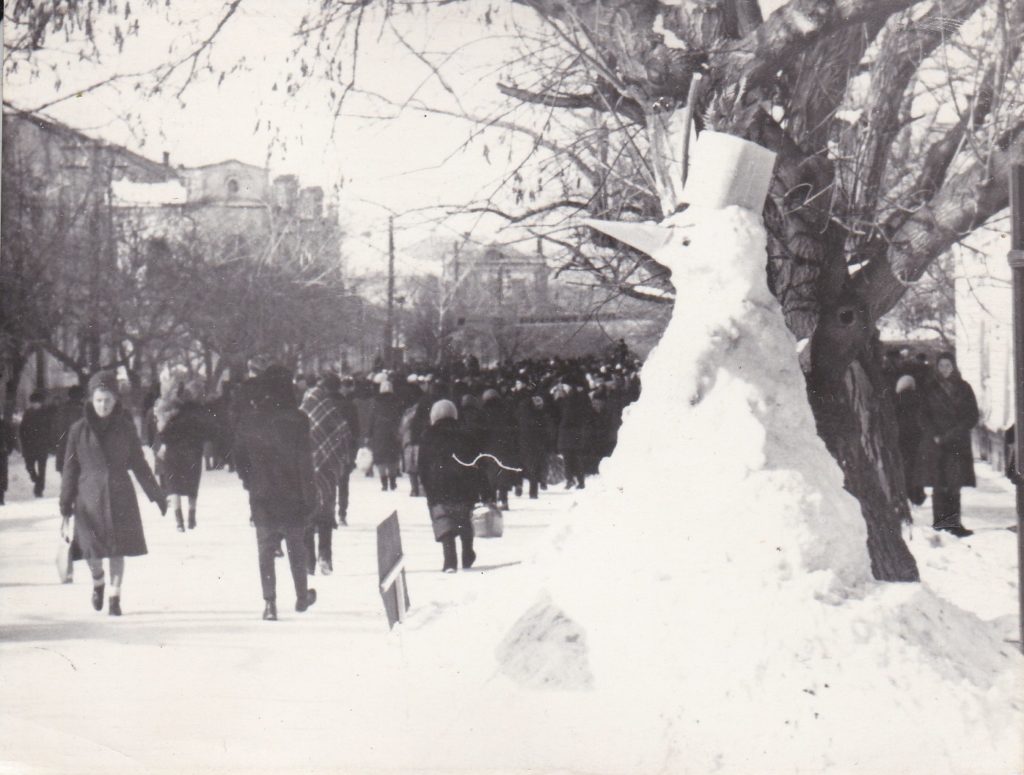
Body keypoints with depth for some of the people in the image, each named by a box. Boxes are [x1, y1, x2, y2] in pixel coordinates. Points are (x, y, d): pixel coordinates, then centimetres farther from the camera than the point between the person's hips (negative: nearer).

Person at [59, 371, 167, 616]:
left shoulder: (125, 428, 3)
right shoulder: (79, 430, 1)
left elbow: (138, 464, 10)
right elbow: (70, 469, 5)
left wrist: (157, 495, 10)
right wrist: (65, 506, 3)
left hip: (120, 497, 1)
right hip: (89, 496, -1)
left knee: (117, 550, -1)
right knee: (91, 551, -6)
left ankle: (115, 598, 12)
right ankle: (98, 581, 26)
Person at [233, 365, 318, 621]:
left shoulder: (248, 420, 0)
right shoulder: (296, 420, -12)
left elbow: (239, 457, 8)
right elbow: (305, 461, -12)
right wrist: (310, 499, -8)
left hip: (261, 497, 2)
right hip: (291, 495, -2)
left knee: (265, 549, 6)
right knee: (296, 546, 14)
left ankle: (269, 602, -4)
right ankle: (302, 596, 26)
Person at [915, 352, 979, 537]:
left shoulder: (964, 388, 8)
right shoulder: (929, 389, 7)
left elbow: (972, 416, 4)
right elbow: (924, 417, 4)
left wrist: (950, 435, -7)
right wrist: (935, 436, -11)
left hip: (958, 444, 1)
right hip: (935, 444, -1)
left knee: (955, 484, -4)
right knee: (939, 484, -4)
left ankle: (953, 522, -1)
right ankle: (940, 521, -2)